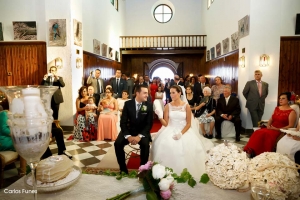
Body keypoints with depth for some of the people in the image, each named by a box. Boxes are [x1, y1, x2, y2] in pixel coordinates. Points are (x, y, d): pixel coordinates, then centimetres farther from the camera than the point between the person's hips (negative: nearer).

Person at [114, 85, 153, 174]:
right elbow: (123, 122, -7)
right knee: (117, 144, -22)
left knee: (145, 145, -30)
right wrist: (128, 136, -22)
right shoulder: (128, 104, -5)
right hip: (129, 130, 1)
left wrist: (140, 136, -23)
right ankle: (123, 169, -1)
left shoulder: (149, 105, -7)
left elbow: (149, 124, -9)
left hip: (142, 132, -1)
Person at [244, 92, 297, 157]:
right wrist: (268, 125, -4)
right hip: (271, 128, 5)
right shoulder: (276, 108, 20)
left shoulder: (291, 112, 0)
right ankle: (251, 151, -33)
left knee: (267, 134, -36)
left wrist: (277, 129, -16)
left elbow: (291, 126, -8)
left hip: (281, 131, -5)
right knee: (258, 132, -25)